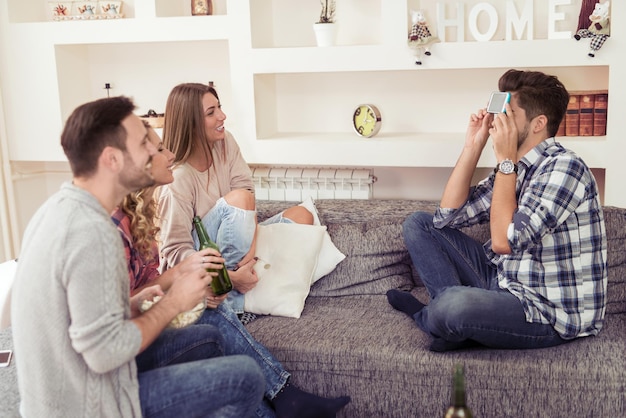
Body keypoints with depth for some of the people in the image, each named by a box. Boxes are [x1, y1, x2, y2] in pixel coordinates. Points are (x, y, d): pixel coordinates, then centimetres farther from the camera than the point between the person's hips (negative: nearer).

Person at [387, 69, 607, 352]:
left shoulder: (563, 167, -19)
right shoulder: (513, 168, 8)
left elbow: (504, 241, -26)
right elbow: (448, 216, 5)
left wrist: (505, 159, -19)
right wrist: (473, 146, -1)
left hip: (551, 314, -9)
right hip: (503, 282, 9)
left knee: (453, 305, -38)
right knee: (418, 224, 8)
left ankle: (427, 318, 0)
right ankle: (458, 322, -7)